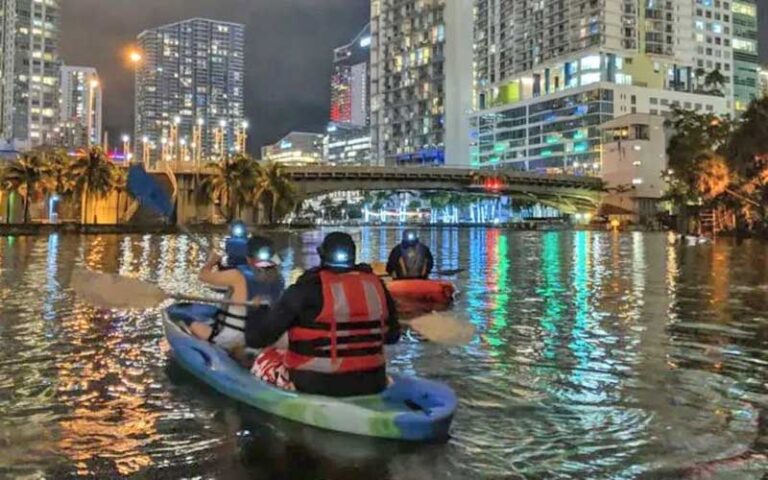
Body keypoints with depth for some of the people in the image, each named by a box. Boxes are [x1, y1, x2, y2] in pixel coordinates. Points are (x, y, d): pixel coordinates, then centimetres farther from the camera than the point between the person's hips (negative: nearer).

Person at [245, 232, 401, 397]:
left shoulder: (307, 287, -15)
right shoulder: (376, 285, -2)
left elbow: (257, 337, -11)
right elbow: (392, 335, 12)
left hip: (316, 384, -4)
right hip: (372, 383, 5)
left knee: (263, 361, 17)